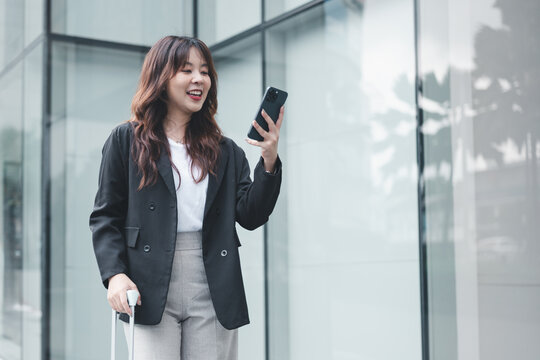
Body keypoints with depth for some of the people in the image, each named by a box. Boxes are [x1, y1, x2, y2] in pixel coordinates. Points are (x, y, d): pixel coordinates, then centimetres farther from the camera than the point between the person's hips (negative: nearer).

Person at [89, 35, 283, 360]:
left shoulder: (226, 151, 12)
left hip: (212, 291, 3)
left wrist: (269, 163, -8)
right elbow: (105, 217, 4)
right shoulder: (127, 140, 6)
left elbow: (251, 217, 5)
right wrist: (115, 274, -10)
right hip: (150, 290, -2)